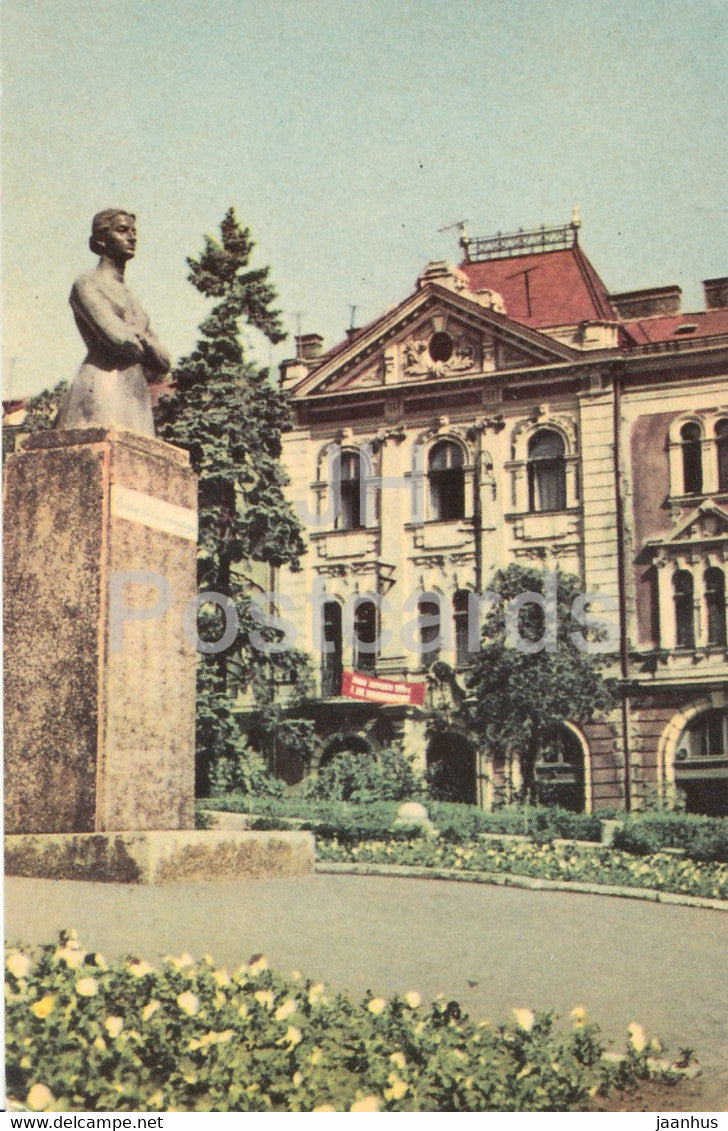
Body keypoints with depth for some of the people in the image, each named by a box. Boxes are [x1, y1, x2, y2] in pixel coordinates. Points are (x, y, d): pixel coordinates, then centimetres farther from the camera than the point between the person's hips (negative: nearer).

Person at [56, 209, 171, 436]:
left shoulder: (129, 298, 28)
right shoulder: (87, 284, 5)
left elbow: (163, 363, 20)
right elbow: (117, 337, -11)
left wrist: (139, 339, 2)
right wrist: (141, 348, 8)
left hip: (137, 401, 7)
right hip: (100, 396, -7)